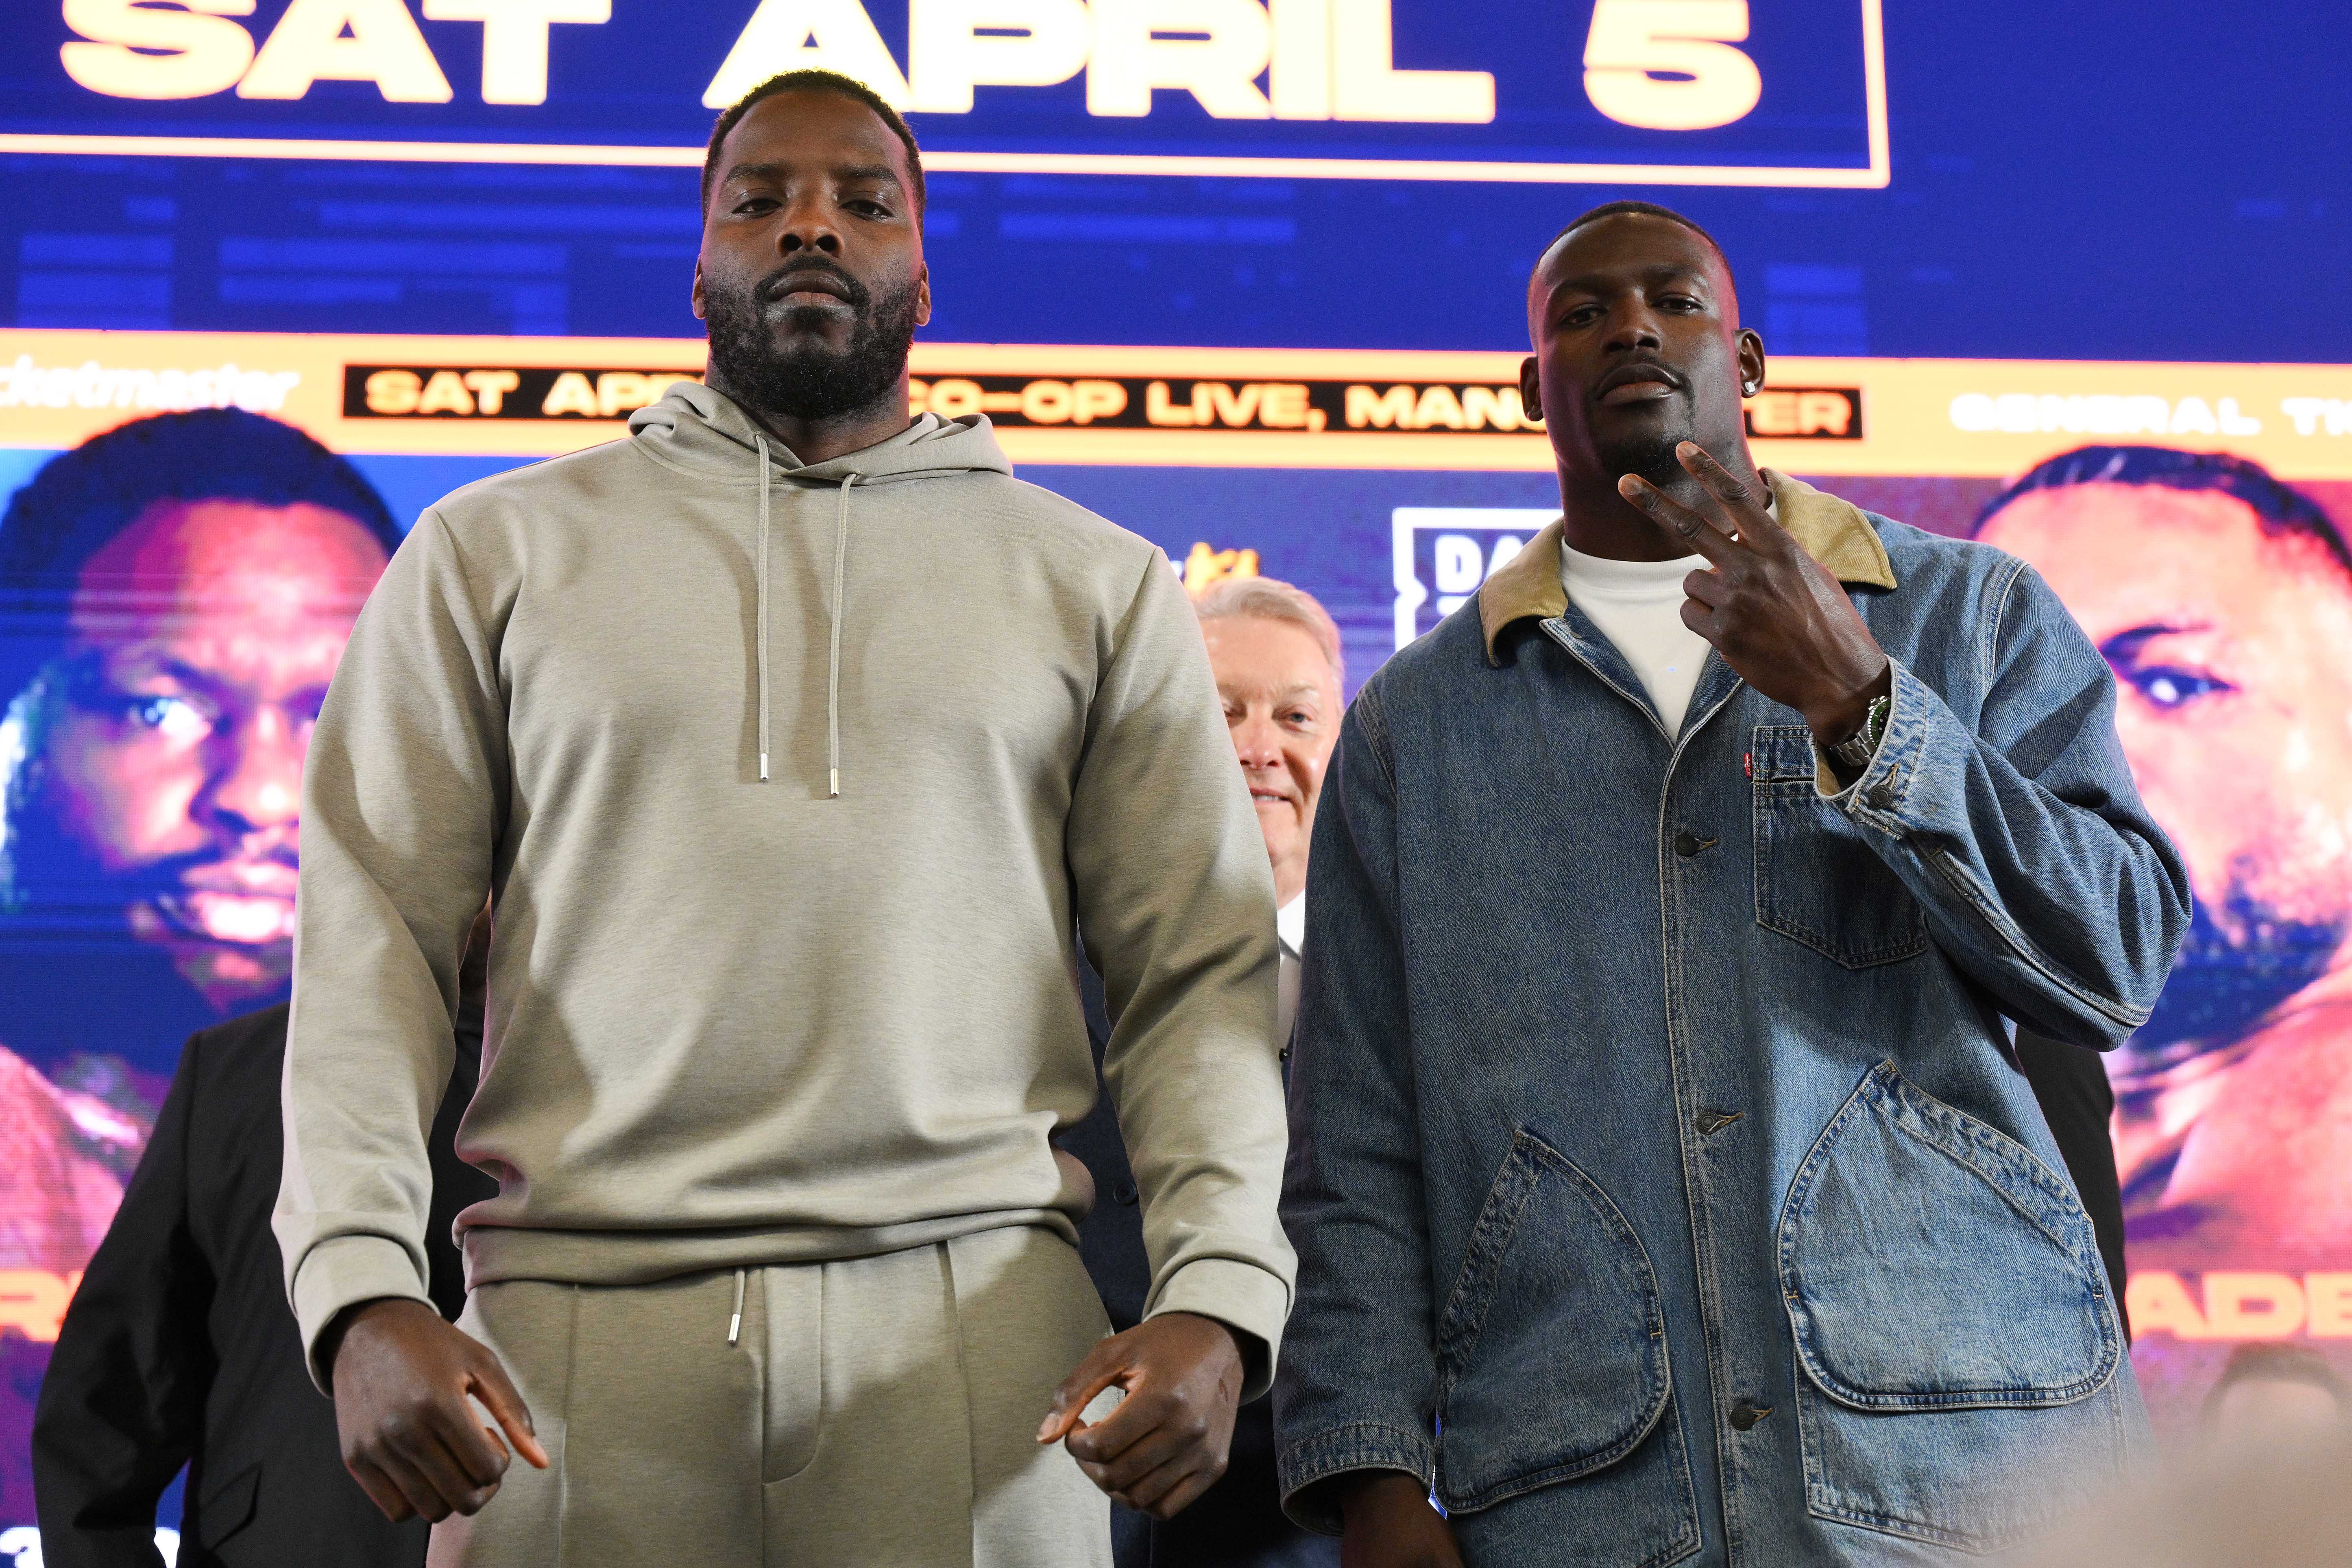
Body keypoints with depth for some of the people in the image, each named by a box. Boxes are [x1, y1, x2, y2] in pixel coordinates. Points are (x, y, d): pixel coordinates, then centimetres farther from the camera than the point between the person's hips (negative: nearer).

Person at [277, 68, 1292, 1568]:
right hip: (581, 1323, 0)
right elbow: (371, 939, 5)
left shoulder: (1099, 583, 13)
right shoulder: (496, 551, 13)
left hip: (971, 1315, 0)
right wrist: (363, 1290, -9)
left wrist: (1221, 1295, -9)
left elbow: (1203, 972, 7)